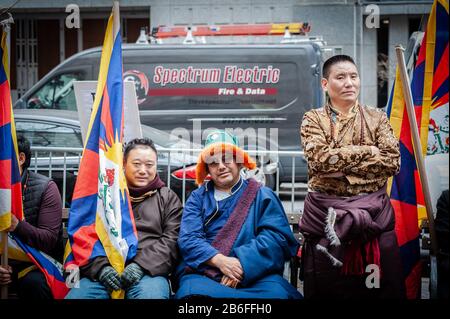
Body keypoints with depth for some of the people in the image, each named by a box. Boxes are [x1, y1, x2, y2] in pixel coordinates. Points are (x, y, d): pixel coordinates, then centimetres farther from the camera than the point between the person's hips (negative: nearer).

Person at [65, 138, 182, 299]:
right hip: (103, 272, 2)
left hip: (149, 272, -1)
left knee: (151, 294, -35)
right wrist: (100, 267, -8)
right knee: (75, 296, -26)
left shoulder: (168, 198, 17)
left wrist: (142, 265, -12)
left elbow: (172, 240, 4)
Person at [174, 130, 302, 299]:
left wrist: (242, 263, -17)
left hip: (253, 274, -1)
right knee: (191, 291, -35)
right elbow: (188, 239, 3)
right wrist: (219, 260, -16)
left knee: (277, 292, -34)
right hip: (203, 273, 1)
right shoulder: (197, 198, 18)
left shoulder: (262, 195, 14)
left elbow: (276, 236, -1)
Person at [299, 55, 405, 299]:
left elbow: (392, 162, -5)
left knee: (380, 286, 3)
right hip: (325, 213, -1)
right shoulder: (313, 119, 4)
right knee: (326, 287, 3)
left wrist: (341, 164, -12)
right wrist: (369, 151, -9)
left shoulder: (377, 118, 9)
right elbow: (320, 159, -13)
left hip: (373, 213, 2)